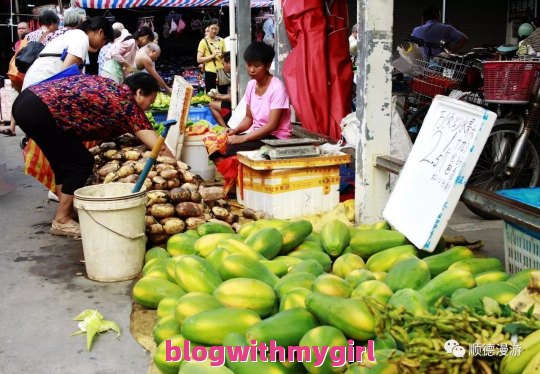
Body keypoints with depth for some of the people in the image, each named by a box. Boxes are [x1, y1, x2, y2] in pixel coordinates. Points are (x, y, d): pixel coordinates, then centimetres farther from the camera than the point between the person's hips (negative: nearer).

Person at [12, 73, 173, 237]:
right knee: (82, 162, 1)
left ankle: (65, 212, 28)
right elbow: (160, 147, -6)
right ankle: (62, 221, 9)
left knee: (64, 160, 21)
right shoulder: (128, 104, -3)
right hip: (41, 111, -9)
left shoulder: (109, 87, 19)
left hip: (27, 99, 9)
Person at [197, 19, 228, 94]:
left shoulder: (221, 41, 12)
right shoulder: (204, 42, 0)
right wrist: (212, 56, -14)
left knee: (223, 94, 5)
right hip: (210, 72, -4)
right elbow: (199, 59, -5)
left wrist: (223, 56, -3)